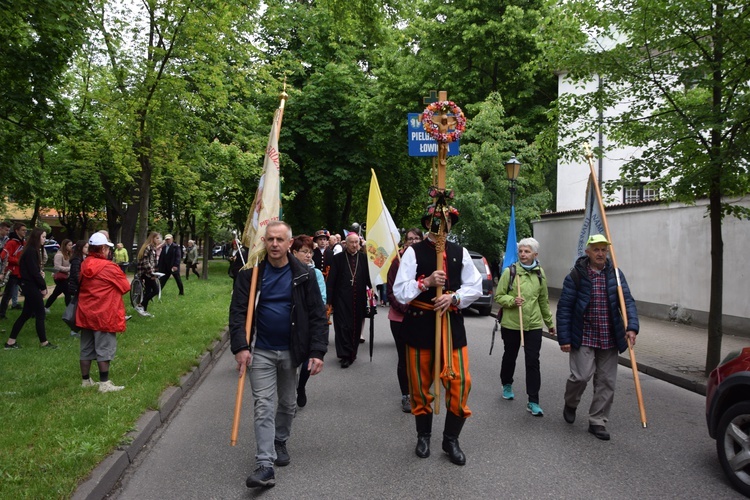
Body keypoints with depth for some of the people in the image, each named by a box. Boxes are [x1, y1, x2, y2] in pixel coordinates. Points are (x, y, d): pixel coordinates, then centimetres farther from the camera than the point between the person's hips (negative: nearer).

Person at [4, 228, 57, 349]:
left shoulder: (32, 250, 13)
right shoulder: (31, 251, -17)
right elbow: (34, 272, -20)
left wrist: (40, 273, -7)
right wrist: (43, 287, -12)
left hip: (29, 286, 10)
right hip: (31, 286, -10)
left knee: (26, 314, 13)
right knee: (40, 314, -1)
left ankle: (11, 341, 17)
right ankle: (43, 342, 8)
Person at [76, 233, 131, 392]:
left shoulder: (84, 265, 4)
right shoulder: (110, 267, -15)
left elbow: (80, 286, 17)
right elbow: (125, 287, -5)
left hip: (86, 313, 7)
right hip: (104, 315, -7)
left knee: (86, 348, 14)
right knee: (104, 349, -1)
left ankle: (85, 380, 24)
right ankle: (104, 383, 2)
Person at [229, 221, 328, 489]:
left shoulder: (303, 275, -6)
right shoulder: (250, 273, -6)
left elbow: (317, 315, -6)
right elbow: (238, 311, -9)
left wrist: (317, 351, -13)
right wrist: (240, 346, -21)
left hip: (290, 351, 1)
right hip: (260, 351, -1)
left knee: (288, 404, 17)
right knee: (264, 406, -4)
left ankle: (280, 442, 40)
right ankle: (265, 464, -1)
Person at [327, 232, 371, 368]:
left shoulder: (363, 258, 4)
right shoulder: (338, 258, -1)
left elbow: (368, 277, 4)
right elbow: (331, 280, -3)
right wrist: (329, 300, -7)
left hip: (359, 299, 2)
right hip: (342, 299, -2)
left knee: (356, 326, 8)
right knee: (343, 326, -3)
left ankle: (352, 353, 23)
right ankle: (345, 355, 3)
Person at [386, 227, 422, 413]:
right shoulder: (398, 261, -4)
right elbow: (391, 292, -4)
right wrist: (406, 308, -15)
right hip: (400, 319, -1)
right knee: (404, 358, 7)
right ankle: (405, 396, 22)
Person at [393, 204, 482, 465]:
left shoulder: (460, 253, 6)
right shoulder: (414, 252, -3)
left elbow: (475, 287, 4)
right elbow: (400, 291, -8)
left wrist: (453, 298, -12)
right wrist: (426, 282, -20)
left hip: (452, 324, 2)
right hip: (420, 325, -2)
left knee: (459, 382, -1)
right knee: (420, 385, 10)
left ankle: (451, 439, 19)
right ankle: (423, 436, 32)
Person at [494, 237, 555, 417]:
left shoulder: (540, 273, 5)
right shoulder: (509, 271, -7)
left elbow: (544, 300, 16)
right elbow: (499, 296, -3)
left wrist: (549, 322, 21)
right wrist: (512, 301, -22)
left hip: (534, 325, 2)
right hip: (511, 324, -2)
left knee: (533, 362, -2)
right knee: (510, 356, 16)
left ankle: (533, 402, 3)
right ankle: (507, 385, 41)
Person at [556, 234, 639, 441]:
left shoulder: (615, 274, 5)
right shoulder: (576, 275, -7)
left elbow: (628, 301, 0)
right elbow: (564, 308, -6)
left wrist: (632, 327, -17)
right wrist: (564, 339, -9)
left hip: (609, 340, 4)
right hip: (583, 338, -4)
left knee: (606, 382, 7)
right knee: (581, 375, -10)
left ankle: (597, 422, 22)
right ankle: (570, 404, 22)